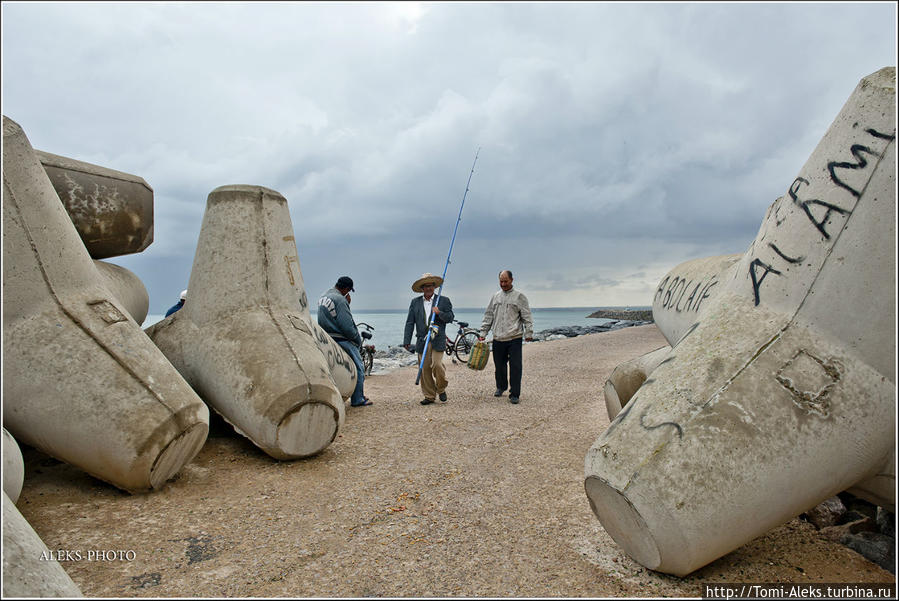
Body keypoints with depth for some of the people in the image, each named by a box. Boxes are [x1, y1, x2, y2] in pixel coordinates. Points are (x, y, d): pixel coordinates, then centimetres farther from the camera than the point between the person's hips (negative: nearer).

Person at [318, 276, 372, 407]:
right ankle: (357, 399, 7)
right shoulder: (340, 300, -18)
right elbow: (347, 326, -21)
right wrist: (358, 340, -6)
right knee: (358, 368, 2)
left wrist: (347, 304, 7)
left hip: (327, 339, 9)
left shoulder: (323, 297, 11)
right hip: (342, 341, -9)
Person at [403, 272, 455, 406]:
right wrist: (407, 341, 1)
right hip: (422, 340, 2)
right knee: (425, 368, 2)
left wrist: (439, 313, -14)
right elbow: (410, 323, 8)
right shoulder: (415, 302, 11)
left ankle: (441, 390, 13)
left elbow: (450, 318, 5)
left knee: (436, 365, -13)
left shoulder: (443, 301, 7)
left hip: (438, 340, -2)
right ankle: (429, 396, 14)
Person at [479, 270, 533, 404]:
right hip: (498, 338, 4)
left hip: (514, 338, -4)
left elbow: (526, 317, 0)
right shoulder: (495, 297, 14)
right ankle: (501, 387, 33)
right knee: (499, 365, 12)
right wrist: (483, 333, 11)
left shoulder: (519, 297, 2)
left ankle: (514, 394, 1)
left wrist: (528, 333, -7)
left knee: (515, 366, -6)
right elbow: (488, 316, 16)